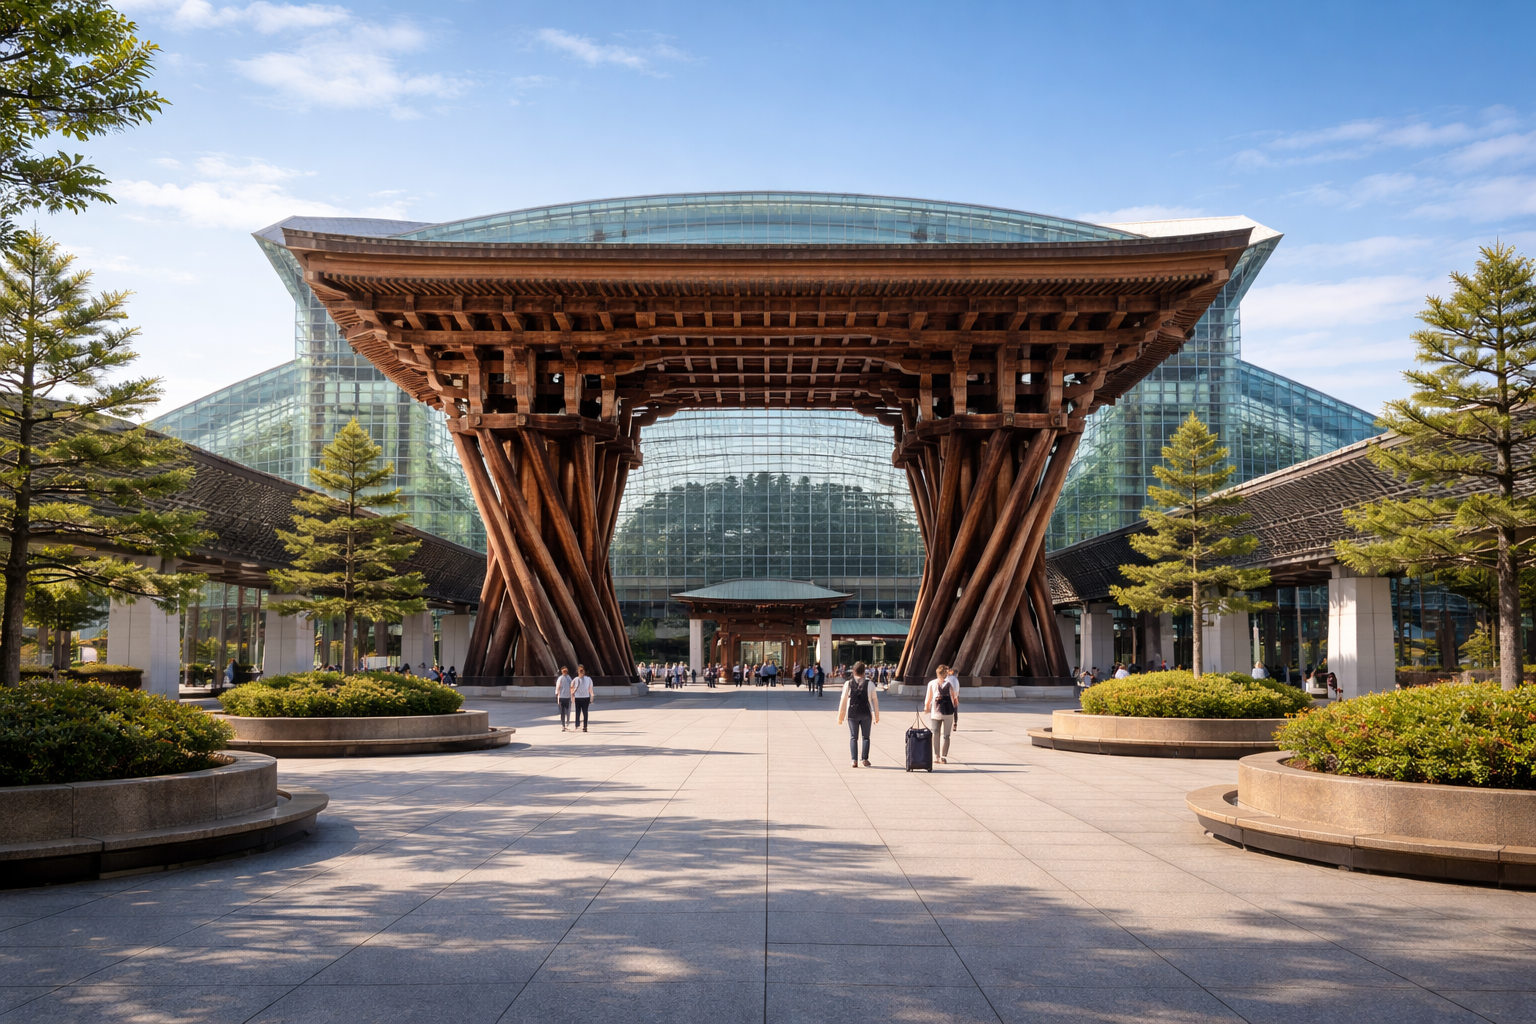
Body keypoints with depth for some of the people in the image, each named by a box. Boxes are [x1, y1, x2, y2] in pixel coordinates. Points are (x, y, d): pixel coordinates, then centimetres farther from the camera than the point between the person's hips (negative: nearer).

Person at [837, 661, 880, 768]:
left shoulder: (848, 684, -4)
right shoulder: (869, 684, -3)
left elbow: (843, 701, -2)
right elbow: (875, 700, 0)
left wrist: (840, 716, 6)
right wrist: (876, 715, 10)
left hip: (852, 714, 0)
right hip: (866, 714, 0)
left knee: (853, 737, 5)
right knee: (866, 736, 11)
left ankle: (854, 760, -3)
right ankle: (865, 759, 8)